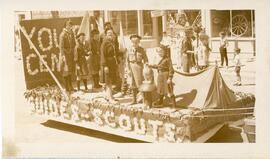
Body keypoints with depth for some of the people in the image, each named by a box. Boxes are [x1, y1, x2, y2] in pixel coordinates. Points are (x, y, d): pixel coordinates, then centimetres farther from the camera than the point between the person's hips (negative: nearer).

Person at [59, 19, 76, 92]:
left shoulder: (71, 33, 12)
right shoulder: (63, 34, -13)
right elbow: (61, 46, -18)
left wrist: (74, 54, 17)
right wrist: (63, 55, -25)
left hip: (71, 54, 8)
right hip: (65, 54, -8)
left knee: (70, 70, 13)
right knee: (66, 70, -5)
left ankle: (70, 86, 21)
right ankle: (67, 87, 1)